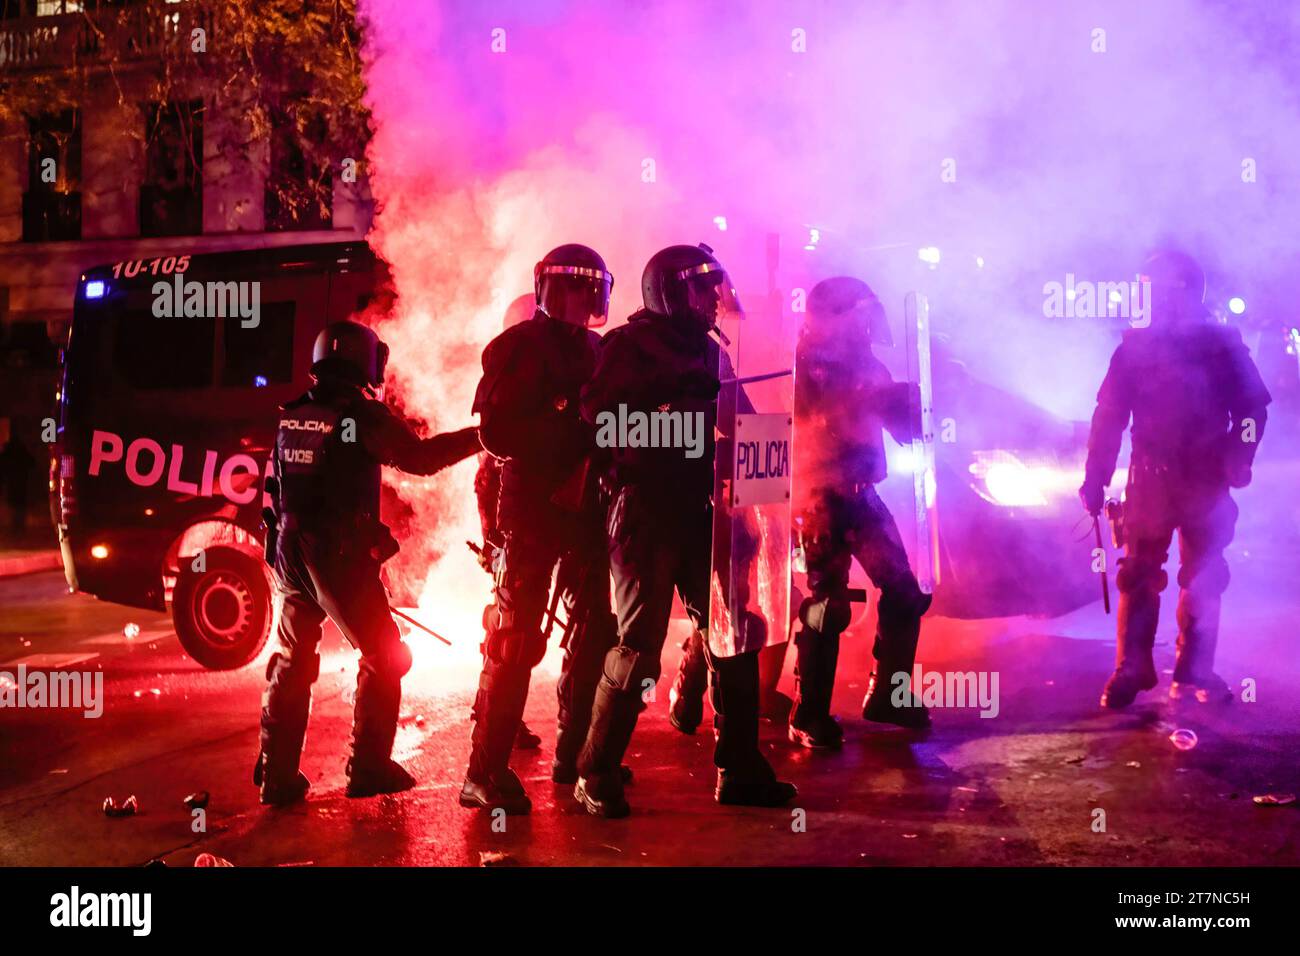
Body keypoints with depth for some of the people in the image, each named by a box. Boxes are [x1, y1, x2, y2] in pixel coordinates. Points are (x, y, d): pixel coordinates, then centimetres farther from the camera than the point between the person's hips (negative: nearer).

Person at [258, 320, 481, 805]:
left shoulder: (291, 417, 8)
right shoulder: (363, 415, -12)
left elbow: (278, 487, 14)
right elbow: (420, 456, -13)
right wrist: (478, 436, -3)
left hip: (290, 553, 6)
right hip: (341, 558, -6)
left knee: (292, 661, 14)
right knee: (384, 657, 9)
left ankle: (277, 774, 12)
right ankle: (369, 766, 8)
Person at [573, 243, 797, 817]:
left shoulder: (709, 349, 17)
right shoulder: (631, 343, -3)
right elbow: (598, 410, -19)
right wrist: (673, 391, -23)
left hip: (703, 511, 7)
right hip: (647, 510, -7)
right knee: (638, 644, -7)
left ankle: (739, 769, 16)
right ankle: (597, 775, 5)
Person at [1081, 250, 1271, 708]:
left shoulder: (1222, 344, 0)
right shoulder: (1135, 347, 2)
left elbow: (1252, 409, 2)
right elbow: (1108, 417, 2)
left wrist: (1237, 459, -14)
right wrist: (1095, 478, -2)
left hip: (1207, 482, 0)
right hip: (1150, 480, 0)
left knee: (1203, 580, 4)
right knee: (1138, 576, 1)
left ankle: (1194, 673, 13)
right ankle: (1131, 670, 8)